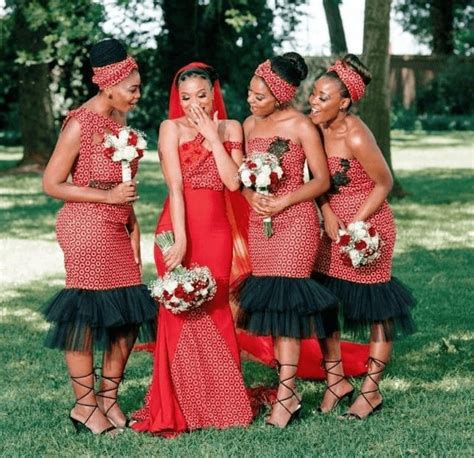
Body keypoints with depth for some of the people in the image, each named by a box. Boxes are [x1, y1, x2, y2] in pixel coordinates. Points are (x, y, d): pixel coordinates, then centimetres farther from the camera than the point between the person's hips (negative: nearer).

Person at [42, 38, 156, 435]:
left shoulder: (118, 121, 12)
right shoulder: (80, 124, -11)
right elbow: (52, 184, -11)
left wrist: (133, 228, 13)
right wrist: (108, 197, -16)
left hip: (116, 230, 8)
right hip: (86, 227, -8)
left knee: (129, 315, 7)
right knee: (86, 315, -3)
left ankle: (108, 398, 19)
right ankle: (85, 406, 8)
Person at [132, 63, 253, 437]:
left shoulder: (231, 128, 7)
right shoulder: (172, 128, -2)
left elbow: (233, 182, -6)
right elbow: (175, 186, -12)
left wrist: (212, 136, -9)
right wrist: (180, 239, -20)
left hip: (217, 229, 3)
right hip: (178, 226, -3)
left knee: (215, 310, 8)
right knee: (182, 312, -1)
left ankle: (220, 401, 17)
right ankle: (179, 406, 8)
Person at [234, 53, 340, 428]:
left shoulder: (301, 126, -6)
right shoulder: (250, 125, 9)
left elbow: (322, 180, -5)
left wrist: (284, 202, -15)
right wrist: (252, 196, -6)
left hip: (295, 220, -6)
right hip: (259, 222, 6)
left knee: (285, 300, -10)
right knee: (267, 302, 3)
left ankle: (286, 393, -7)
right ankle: (289, 387, 10)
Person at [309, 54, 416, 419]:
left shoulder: (356, 136, -23)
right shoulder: (316, 129, -4)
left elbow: (384, 183, -14)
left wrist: (353, 224, -15)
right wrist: (328, 215, -11)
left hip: (368, 226, -7)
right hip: (331, 225, 7)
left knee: (377, 309, 4)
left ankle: (372, 390, 16)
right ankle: (337, 381, 21)